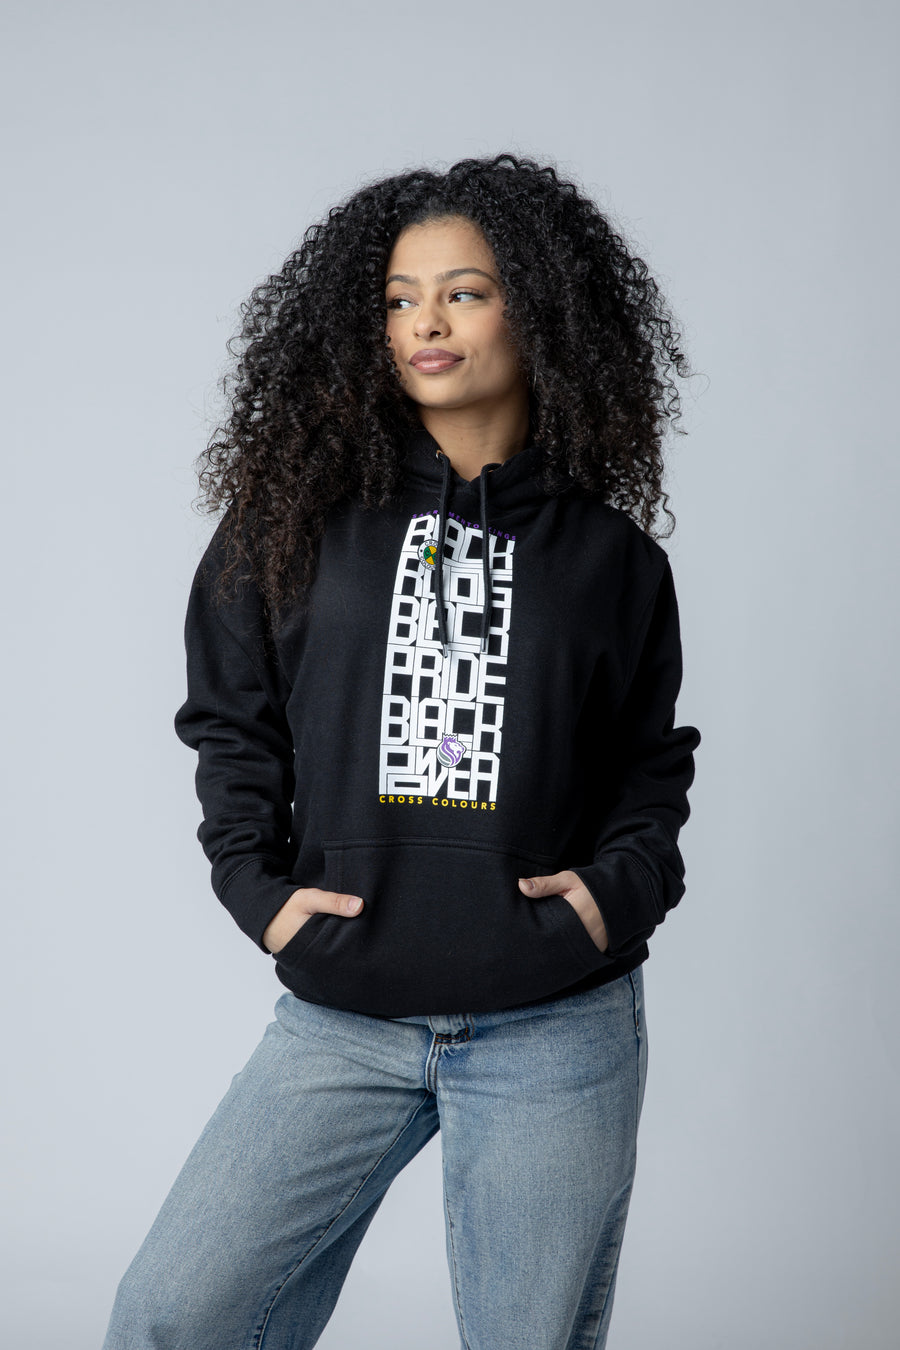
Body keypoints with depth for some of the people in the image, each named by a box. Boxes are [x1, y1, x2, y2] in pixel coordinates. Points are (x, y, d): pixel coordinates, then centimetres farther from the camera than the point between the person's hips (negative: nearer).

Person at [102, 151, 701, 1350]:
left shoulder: (612, 555, 4)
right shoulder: (299, 519, 3)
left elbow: (655, 756, 11)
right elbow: (229, 717, 10)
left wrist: (622, 888, -6)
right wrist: (256, 884, -2)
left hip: (556, 1034, 0)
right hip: (339, 1021, 1)